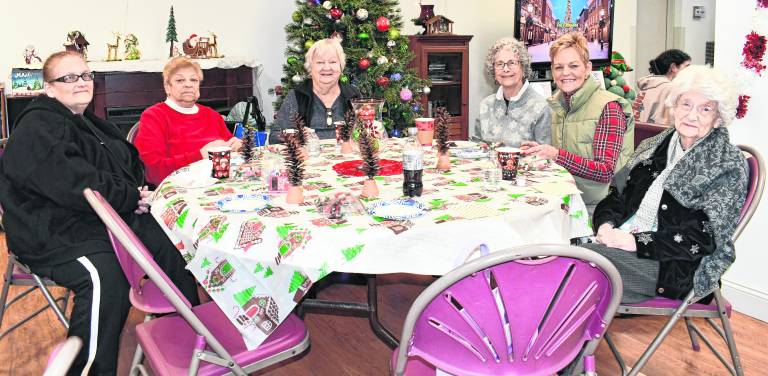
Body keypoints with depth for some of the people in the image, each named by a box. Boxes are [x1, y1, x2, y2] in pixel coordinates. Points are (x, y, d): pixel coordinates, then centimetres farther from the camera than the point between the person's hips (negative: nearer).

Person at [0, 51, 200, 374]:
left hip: (108, 217, 9)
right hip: (57, 233, -9)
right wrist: (132, 198, -16)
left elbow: (130, 163, 23)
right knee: (105, 278, -34)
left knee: (171, 242, -1)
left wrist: (141, 189, 0)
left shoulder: (91, 123, 18)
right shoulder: (38, 130, -13)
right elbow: (76, 186, -26)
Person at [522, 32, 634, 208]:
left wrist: (557, 155, -26)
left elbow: (606, 171, -17)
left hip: (596, 206, -5)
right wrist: (540, 151, -5)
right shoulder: (556, 105, 10)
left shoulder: (608, 107, -10)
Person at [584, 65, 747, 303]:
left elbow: (704, 239, -11)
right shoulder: (653, 147, 16)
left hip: (674, 267, -5)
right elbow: (617, 193, 15)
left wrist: (637, 242, -18)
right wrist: (606, 225, -7)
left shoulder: (728, 166, -2)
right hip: (619, 240, 6)